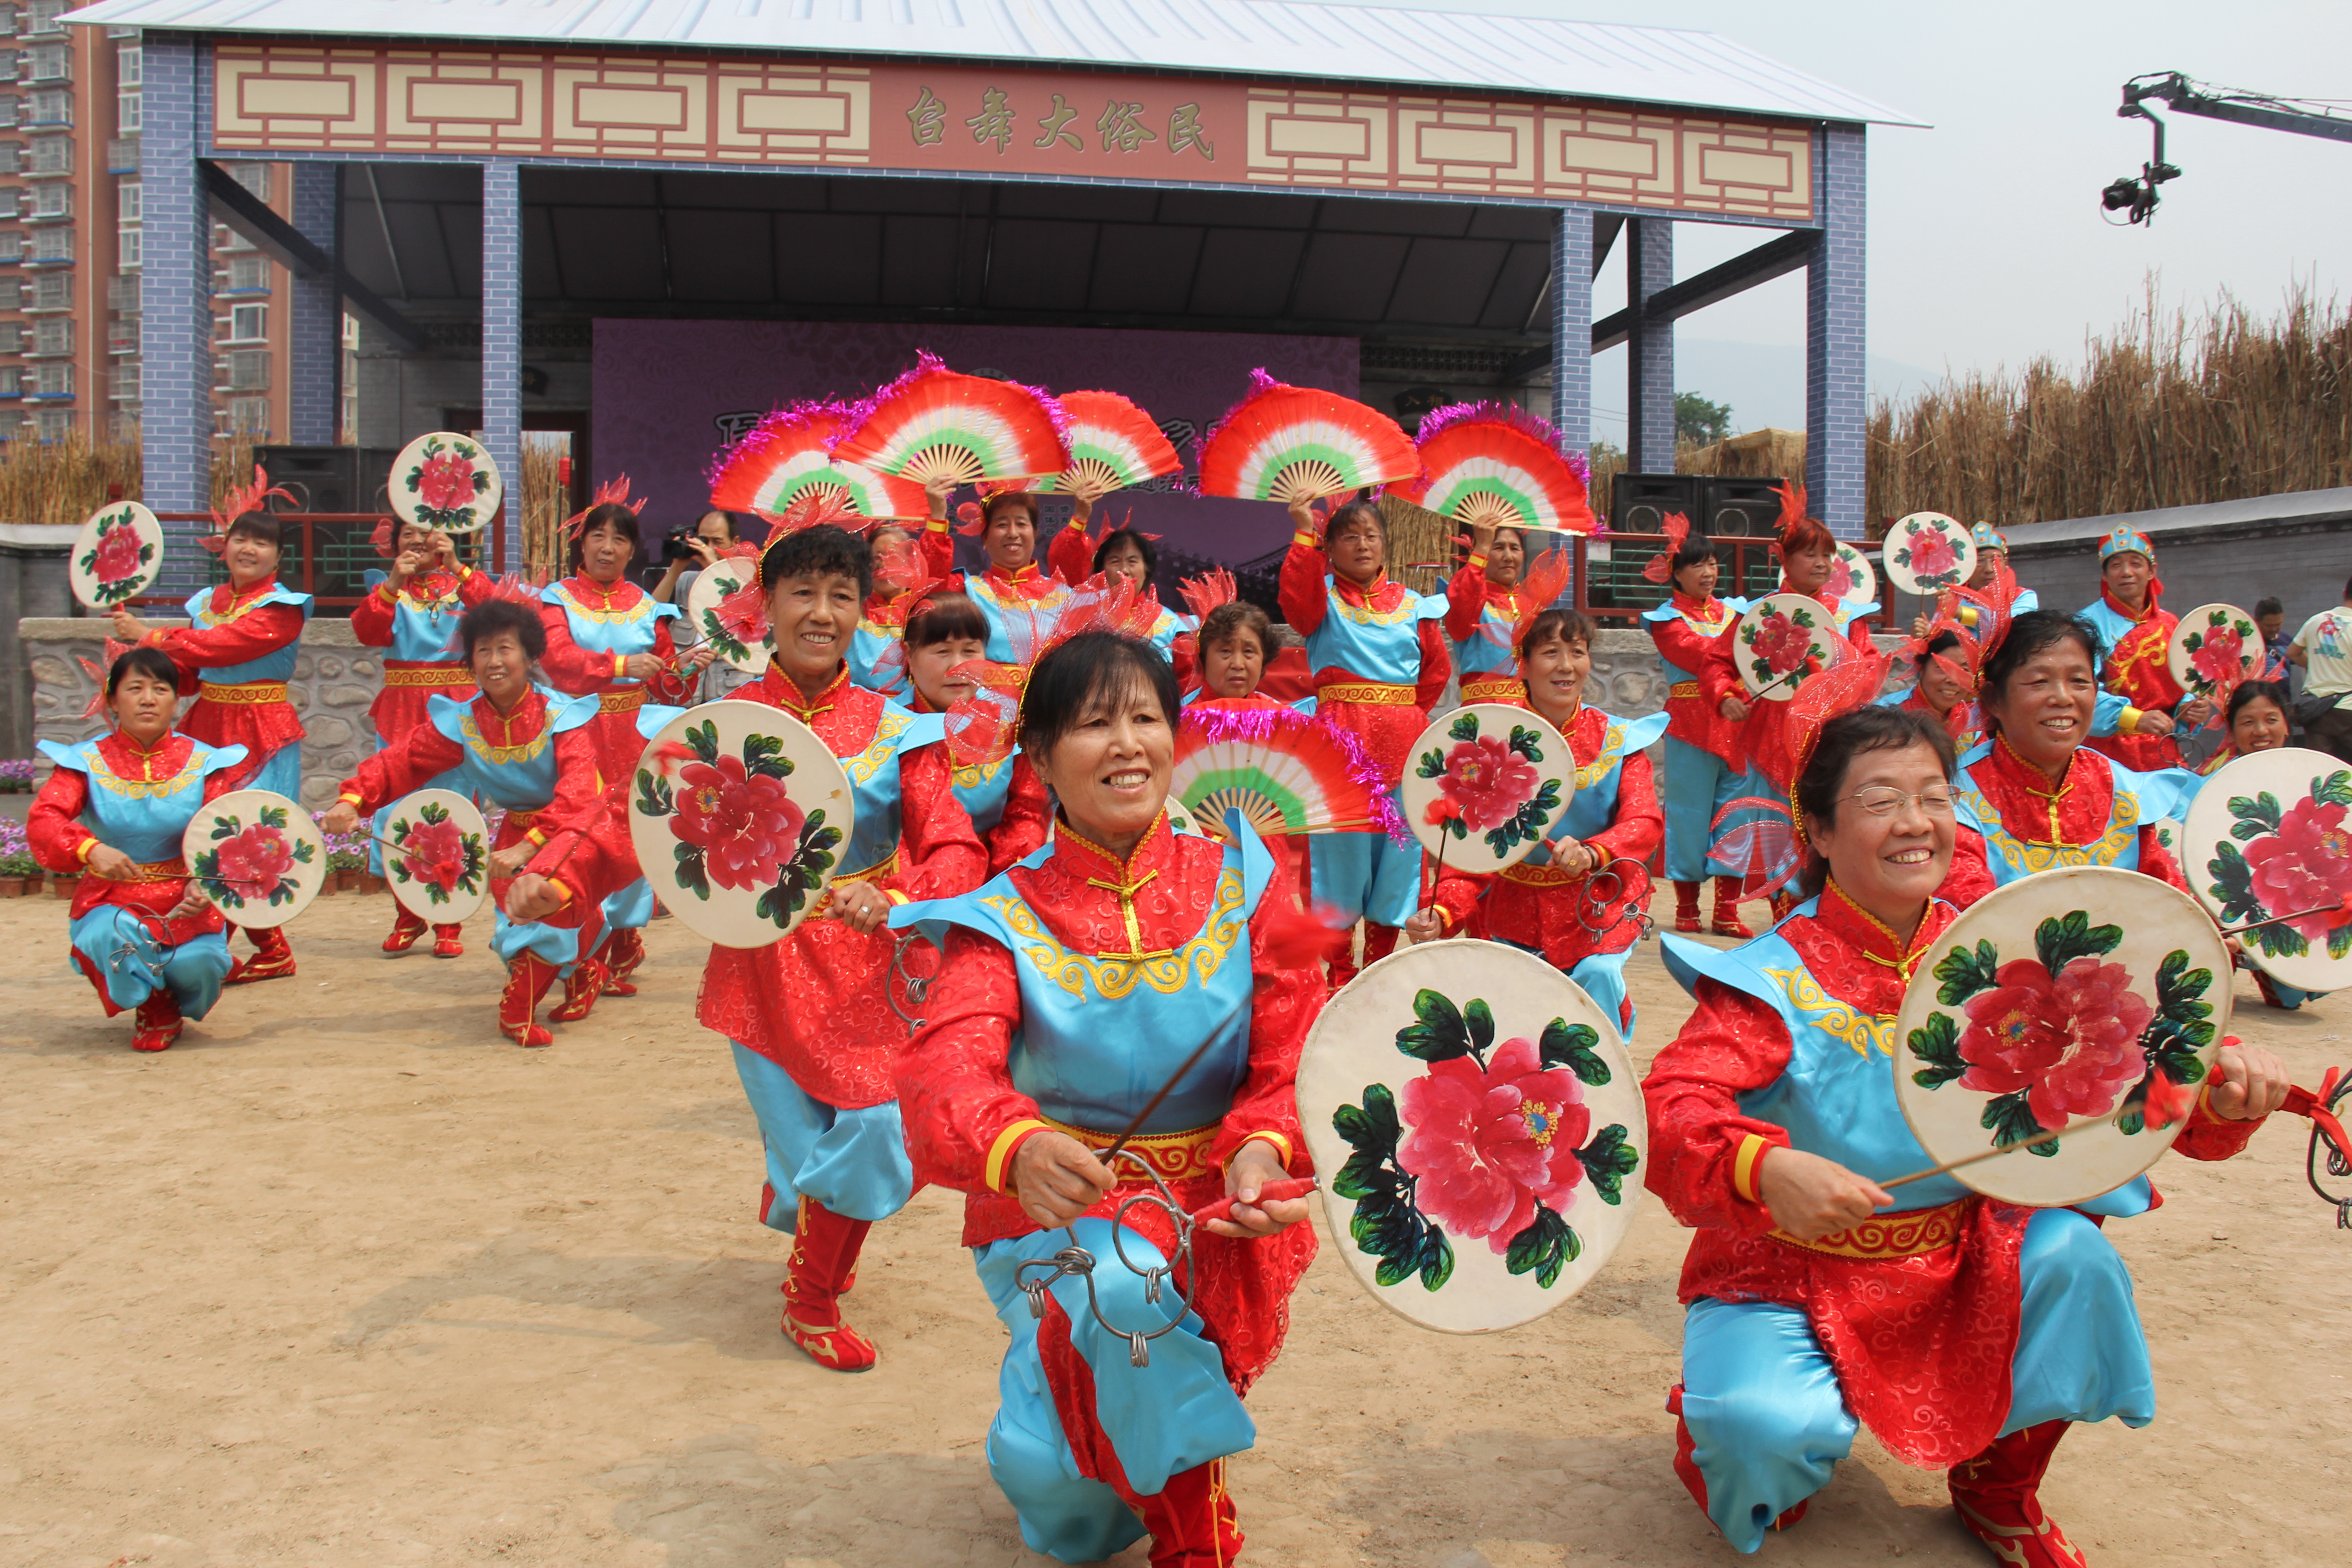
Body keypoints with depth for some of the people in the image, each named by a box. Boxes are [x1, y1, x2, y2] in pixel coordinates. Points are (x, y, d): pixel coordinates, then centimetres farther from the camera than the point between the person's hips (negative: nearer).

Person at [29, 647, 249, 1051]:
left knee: (200, 963, -29)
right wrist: (91, 849, -38)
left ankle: (179, 1002, 15)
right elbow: (42, 820, -16)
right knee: (112, 938, -35)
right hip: (111, 901, 0)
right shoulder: (87, 761, -4)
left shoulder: (203, 763, -2)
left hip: (183, 903, 0)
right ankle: (153, 1006, 3)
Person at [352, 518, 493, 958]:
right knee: (394, 813, 2)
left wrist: (457, 568, -24)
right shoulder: (387, 588, 11)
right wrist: (392, 586, -20)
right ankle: (407, 916, 17)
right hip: (401, 713, 2)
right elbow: (367, 632, -8)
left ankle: (448, 924, 9)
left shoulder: (461, 584, 6)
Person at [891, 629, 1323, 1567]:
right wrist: (1018, 1149, -46)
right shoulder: (1008, 919, -5)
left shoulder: (1235, 882, 1)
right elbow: (945, 1068, -22)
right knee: (1120, 1297, -29)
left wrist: (1262, 1147, -26)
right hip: (1059, 1200, 0)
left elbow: (1292, 1051, -2)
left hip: (1215, 1205, 1)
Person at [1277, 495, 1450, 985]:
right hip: (1341, 737, -3)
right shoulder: (1324, 597, 3)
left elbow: (1437, 666, 13)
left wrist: (1412, 710, 2)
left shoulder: (1411, 605, 11)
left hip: (1400, 740, 3)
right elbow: (1297, 600, -20)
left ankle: (1380, 960, 19)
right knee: (1340, 843, 0)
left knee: (1396, 840, 5)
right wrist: (1305, 533, -24)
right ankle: (1338, 971, 11)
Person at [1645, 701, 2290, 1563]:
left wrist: (2221, 1087, -26)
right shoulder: (1778, 978, -18)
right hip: (1793, 1271, -4)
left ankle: (1999, 1486, 6)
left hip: (1961, 1265, 5)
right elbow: (1670, 1105, -30)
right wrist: (1767, 1169, -49)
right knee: (1770, 1429, -29)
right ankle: (1763, 1470, 13)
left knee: (2072, 1256, -22)